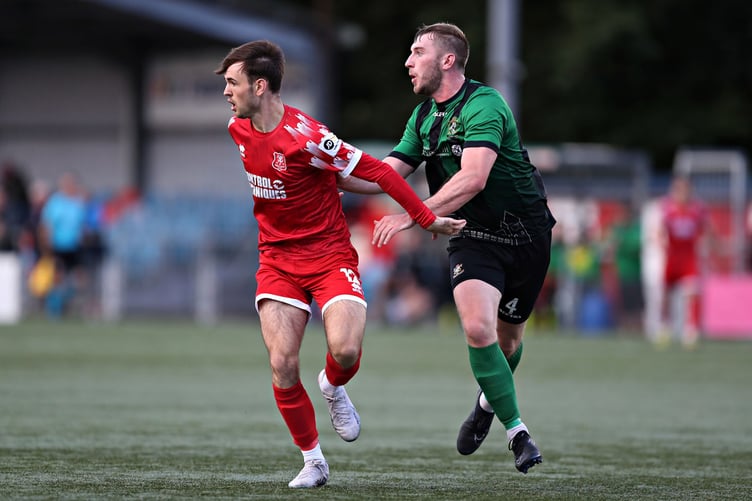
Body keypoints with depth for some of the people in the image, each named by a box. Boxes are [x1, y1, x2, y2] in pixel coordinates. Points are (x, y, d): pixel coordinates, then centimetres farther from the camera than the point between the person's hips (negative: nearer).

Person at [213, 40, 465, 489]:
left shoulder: (306, 136, -23)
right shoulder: (237, 130, -1)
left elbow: (376, 171, -18)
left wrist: (427, 218, -15)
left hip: (329, 255, -5)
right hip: (278, 260, 5)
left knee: (345, 350, -25)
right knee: (282, 364, -10)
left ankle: (333, 387, 12)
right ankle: (312, 461, 5)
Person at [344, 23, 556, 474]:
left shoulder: (483, 105, -21)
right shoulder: (424, 116, 5)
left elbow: (472, 178, -32)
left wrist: (413, 216, -38)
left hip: (525, 235, -4)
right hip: (474, 237, 4)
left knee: (508, 338, 10)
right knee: (478, 328, -20)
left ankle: (489, 401, 43)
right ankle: (517, 431, -9)